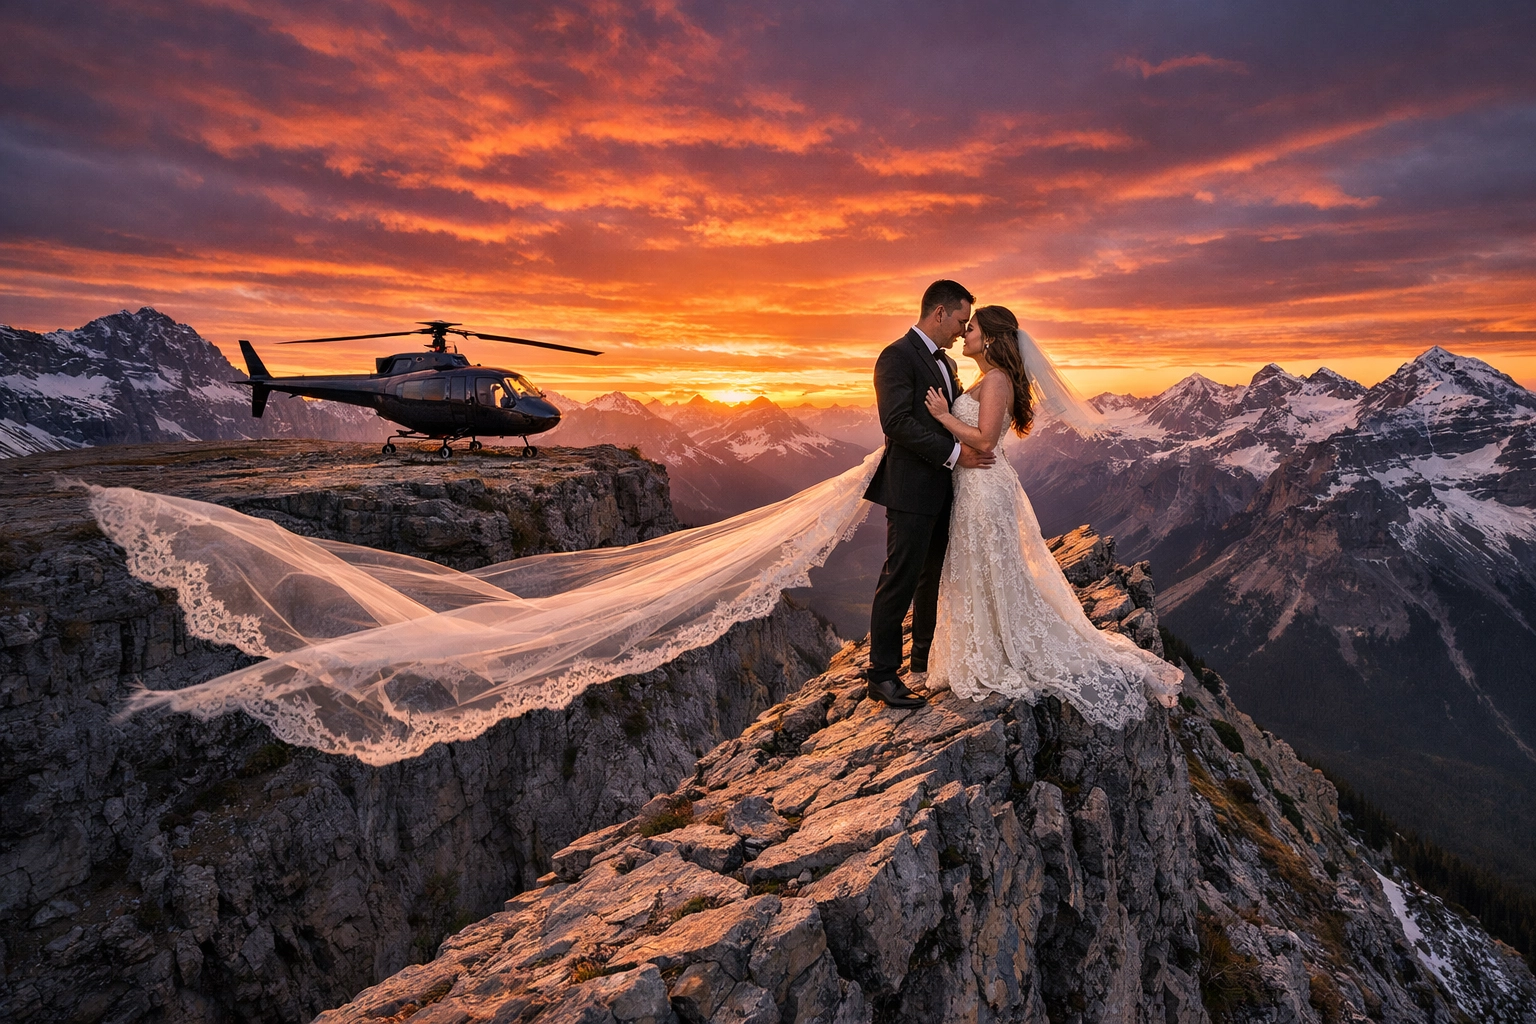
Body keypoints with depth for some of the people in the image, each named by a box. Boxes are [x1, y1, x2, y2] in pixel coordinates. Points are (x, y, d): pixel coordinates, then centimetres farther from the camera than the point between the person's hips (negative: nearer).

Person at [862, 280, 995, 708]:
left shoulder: (945, 362, 18)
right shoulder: (897, 356, -11)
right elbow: (898, 422, -21)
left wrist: (977, 448, 4)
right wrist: (955, 453, -20)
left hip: (942, 488, 10)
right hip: (912, 489, -9)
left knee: (934, 576, 18)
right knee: (900, 580, -4)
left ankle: (926, 655, 33)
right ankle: (883, 674, 7)